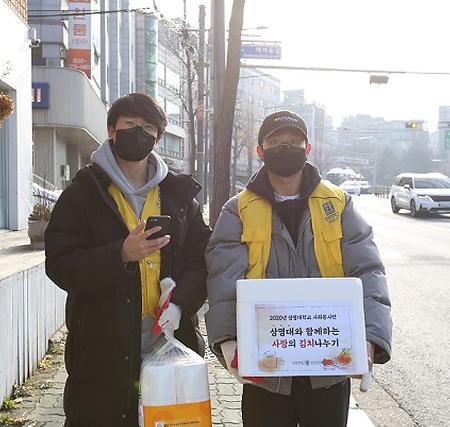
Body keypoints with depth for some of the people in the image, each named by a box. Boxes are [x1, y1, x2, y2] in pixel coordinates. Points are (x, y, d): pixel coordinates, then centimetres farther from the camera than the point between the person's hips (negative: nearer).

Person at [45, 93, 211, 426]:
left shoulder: (179, 194, 11)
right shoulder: (83, 194, 2)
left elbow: (201, 261, 7)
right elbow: (60, 266, -7)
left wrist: (180, 301, -13)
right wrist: (121, 255, -21)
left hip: (170, 346, 3)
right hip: (102, 355, -2)